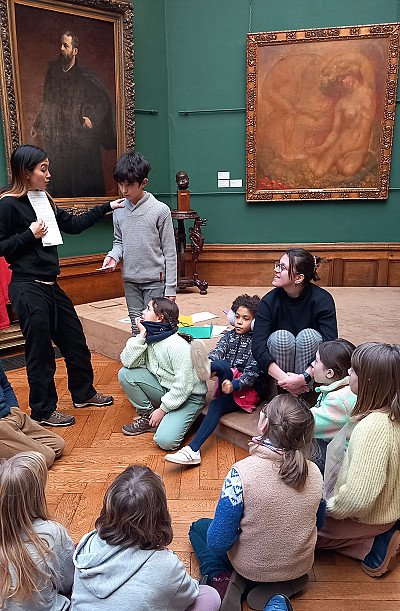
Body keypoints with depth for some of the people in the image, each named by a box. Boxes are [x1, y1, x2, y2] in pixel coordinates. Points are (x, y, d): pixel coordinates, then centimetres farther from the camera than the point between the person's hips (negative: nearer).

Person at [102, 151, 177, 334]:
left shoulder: (160, 210, -10)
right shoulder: (119, 210, 3)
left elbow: (169, 252, -7)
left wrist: (170, 288, -8)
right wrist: (113, 256, -6)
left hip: (155, 279, -4)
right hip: (130, 280, 4)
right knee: (136, 328, 12)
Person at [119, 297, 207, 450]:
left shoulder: (178, 345, -26)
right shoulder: (149, 337, -3)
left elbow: (184, 386, -24)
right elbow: (127, 362, -10)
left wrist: (162, 409, -16)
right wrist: (141, 335, -18)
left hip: (188, 397, -7)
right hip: (164, 388, 7)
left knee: (165, 441, -26)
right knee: (124, 374, -10)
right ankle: (148, 416, 4)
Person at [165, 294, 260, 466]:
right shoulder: (229, 336, 13)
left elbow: (252, 373, -14)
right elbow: (217, 352, -7)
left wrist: (234, 385, -35)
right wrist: (209, 363, -33)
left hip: (246, 390, -3)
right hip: (227, 384, 3)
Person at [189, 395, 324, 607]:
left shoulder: (242, 472, -32)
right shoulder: (314, 472, -17)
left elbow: (218, 542, -26)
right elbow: (318, 522, 2)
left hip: (253, 569, -5)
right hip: (301, 565, 6)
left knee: (198, 527, 20)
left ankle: (218, 579, -1)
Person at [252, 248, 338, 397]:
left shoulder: (322, 300, -17)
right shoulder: (269, 301, -14)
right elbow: (258, 347, -22)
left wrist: (304, 377, -38)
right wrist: (284, 378, -33)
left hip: (311, 369, 0)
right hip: (277, 368, 1)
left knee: (308, 335, -30)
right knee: (280, 336, -29)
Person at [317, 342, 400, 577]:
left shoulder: (373, 427, -36)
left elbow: (358, 497, -35)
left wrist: (330, 507, -15)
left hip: (367, 518, -8)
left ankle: (373, 546, 1)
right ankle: (380, 538, 13)